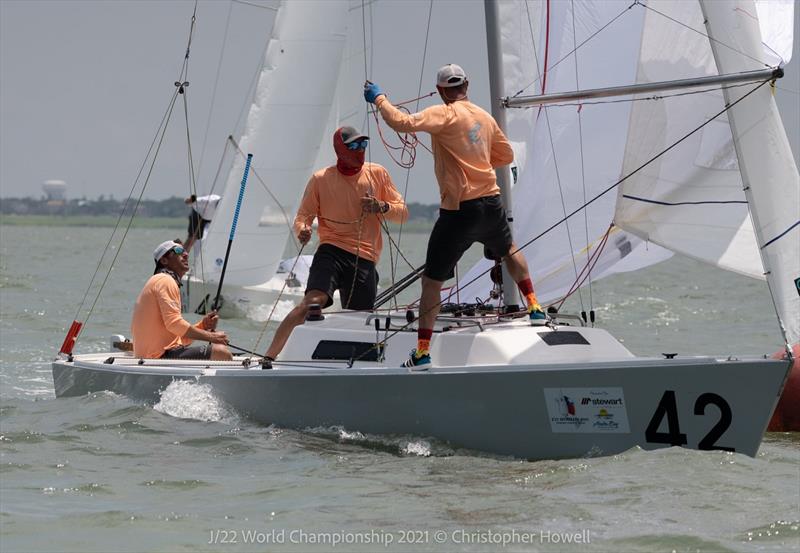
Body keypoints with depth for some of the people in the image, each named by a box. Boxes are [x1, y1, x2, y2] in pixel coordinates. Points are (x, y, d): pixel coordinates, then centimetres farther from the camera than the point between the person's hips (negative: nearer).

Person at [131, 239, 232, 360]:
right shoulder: (165, 281, -5)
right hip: (161, 354, -11)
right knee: (221, 352, -19)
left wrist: (203, 326, 2)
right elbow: (174, 324, -19)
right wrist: (211, 337, -12)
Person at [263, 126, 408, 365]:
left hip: (365, 259, 3)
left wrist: (382, 207, -7)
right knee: (313, 301, -26)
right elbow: (303, 216, 9)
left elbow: (403, 213, 14)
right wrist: (302, 230, -15)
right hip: (332, 251, -3)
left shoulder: (377, 174, 10)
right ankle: (268, 357, -27)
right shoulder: (321, 179, 4)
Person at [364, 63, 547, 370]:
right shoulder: (485, 117, 9)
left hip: (458, 210, -5)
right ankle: (535, 309, 39)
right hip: (491, 202, 6)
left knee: (432, 279, 1)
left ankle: (422, 352, -2)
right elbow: (506, 155, 21)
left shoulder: (444, 114, -10)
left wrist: (379, 99, -9)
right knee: (509, 250, 36)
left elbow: (403, 123, -23)